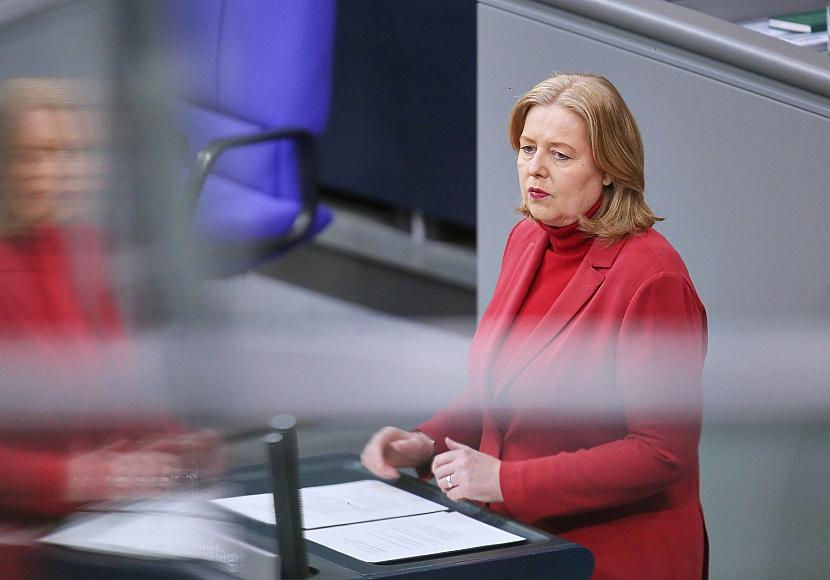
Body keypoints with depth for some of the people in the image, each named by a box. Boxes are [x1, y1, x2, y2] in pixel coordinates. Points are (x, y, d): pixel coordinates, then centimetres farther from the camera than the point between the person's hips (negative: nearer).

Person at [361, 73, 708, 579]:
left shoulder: (651, 278, -17)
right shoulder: (526, 240, 8)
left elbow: (663, 452, -18)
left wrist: (507, 481, -19)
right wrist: (428, 443, 2)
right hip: (518, 538, 7)